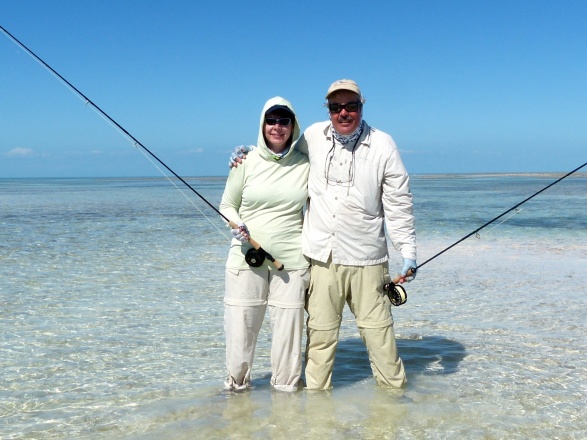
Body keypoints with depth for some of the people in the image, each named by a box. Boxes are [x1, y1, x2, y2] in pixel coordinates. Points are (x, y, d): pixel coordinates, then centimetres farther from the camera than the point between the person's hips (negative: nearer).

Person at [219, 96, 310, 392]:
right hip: (247, 257, 0)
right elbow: (227, 205, 10)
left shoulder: (305, 165, 4)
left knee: (288, 326, 3)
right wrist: (237, 226, -11)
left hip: (291, 259, 1)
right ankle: (236, 383, 25)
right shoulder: (246, 162, 1)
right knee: (240, 324, 2)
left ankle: (285, 384, 24)